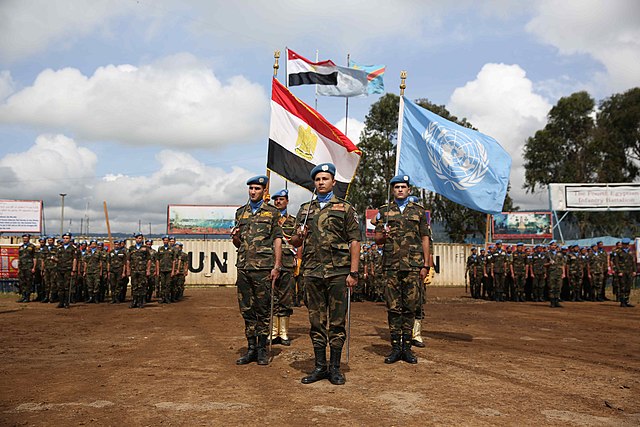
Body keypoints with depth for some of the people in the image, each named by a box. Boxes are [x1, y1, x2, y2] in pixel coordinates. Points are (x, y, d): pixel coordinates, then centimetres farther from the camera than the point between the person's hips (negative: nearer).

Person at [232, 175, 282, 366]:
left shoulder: (272, 212, 4)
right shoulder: (240, 212, 16)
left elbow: (277, 240, -1)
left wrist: (277, 266, -9)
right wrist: (235, 237, -3)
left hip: (263, 267, -4)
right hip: (243, 266, 4)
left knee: (263, 310, 1)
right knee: (246, 309, 8)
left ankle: (262, 349, 11)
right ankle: (251, 348, 18)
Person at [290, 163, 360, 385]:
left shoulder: (345, 209, 5)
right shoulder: (305, 210, 15)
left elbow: (354, 242, -1)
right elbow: (295, 242, 18)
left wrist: (353, 272, -9)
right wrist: (299, 236, -6)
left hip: (338, 272, -3)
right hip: (312, 272, 3)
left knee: (337, 321, 2)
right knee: (316, 321, 8)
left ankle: (335, 368, 12)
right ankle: (320, 367, 18)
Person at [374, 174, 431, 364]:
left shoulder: (419, 211, 11)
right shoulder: (383, 211, 11)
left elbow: (425, 239, 8)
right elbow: (377, 240, 11)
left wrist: (426, 265, 1)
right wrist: (384, 235, -13)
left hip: (414, 265, 0)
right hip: (391, 265, 0)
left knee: (410, 307, 2)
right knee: (393, 307, 2)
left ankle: (407, 347, 11)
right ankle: (395, 347, 10)